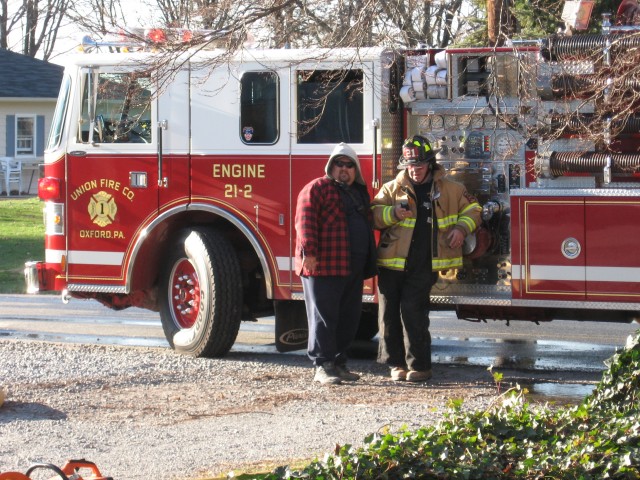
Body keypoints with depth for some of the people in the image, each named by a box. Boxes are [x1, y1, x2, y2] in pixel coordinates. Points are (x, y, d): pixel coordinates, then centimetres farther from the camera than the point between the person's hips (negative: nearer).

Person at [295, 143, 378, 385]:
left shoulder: (360, 193, 21)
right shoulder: (317, 188, -4)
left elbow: (368, 226, 31)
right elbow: (305, 221, -14)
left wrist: (369, 263, 26)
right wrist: (308, 252, -24)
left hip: (353, 271, 8)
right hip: (324, 266, -8)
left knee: (349, 319, 10)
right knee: (324, 317, -7)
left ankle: (338, 363, 18)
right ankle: (323, 366, -6)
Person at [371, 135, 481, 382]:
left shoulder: (449, 189, 9)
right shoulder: (392, 188, 7)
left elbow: (472, 209, 20)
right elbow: (373, 213, 3)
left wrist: (461, 228, 1)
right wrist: (393, 213, -16)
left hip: (424, 266, -2)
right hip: (392, 262, 2)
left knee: (413, 312, -9)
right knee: (389, 313, 1)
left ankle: (419, 365, 0)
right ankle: (397, 362, 12)